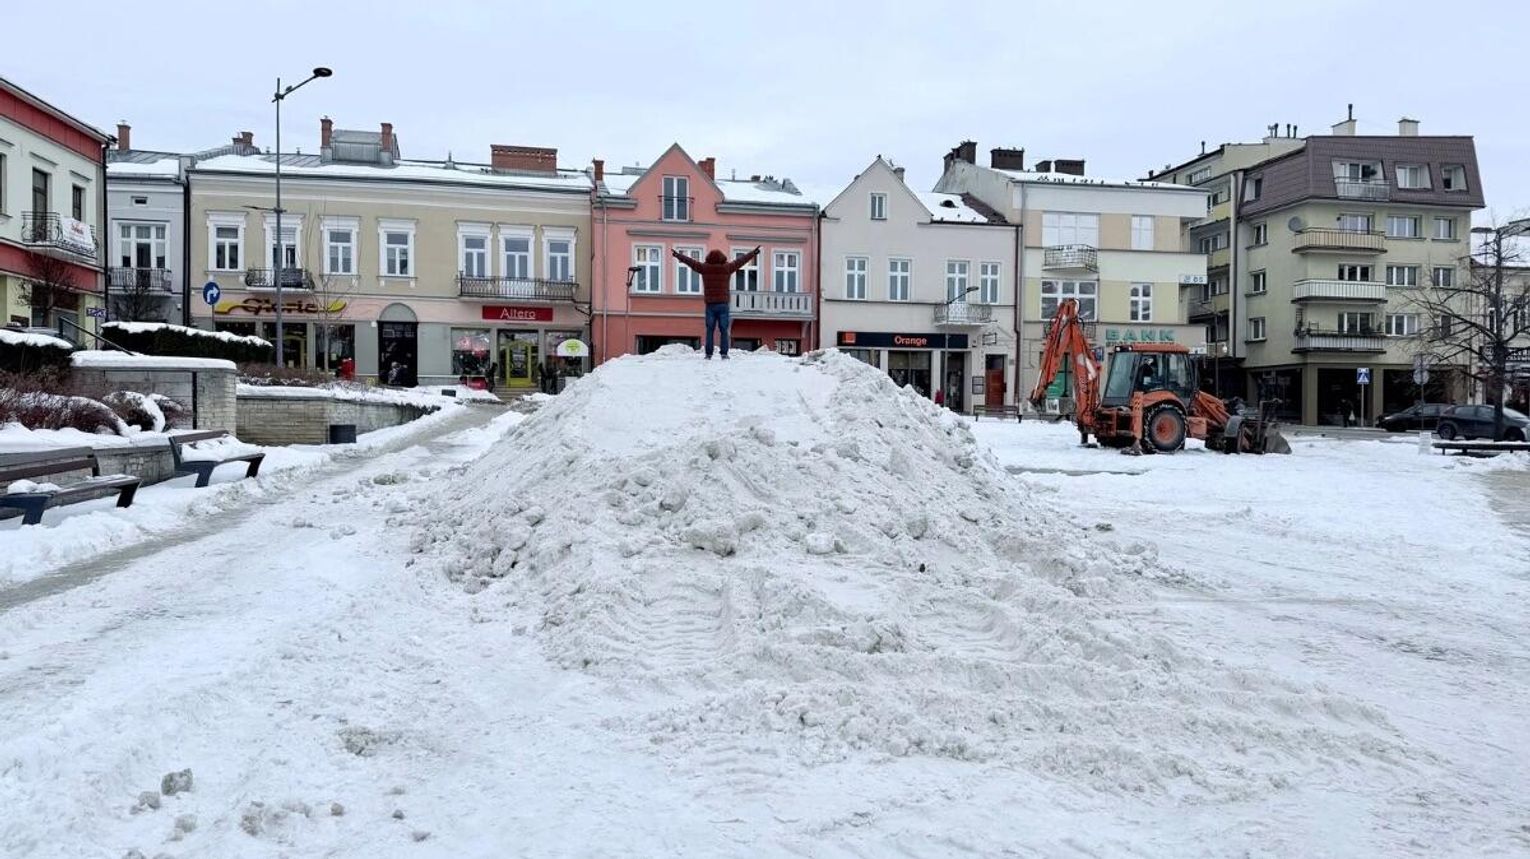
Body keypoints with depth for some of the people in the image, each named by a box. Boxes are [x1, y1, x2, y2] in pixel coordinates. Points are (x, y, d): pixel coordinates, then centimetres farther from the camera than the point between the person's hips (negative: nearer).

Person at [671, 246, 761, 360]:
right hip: (723, 304, -1)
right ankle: (724, 354, -3)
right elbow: (741, 260, 10)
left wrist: (677, 255, 26)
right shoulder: (727, 268, 1)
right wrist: (753, 253, 21)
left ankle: (708, 354, 2)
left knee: (709, 330, 5)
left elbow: (690, 261, 13)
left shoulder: (704, 268, 2)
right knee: (724, 330, 2)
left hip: (710, 305, 1)